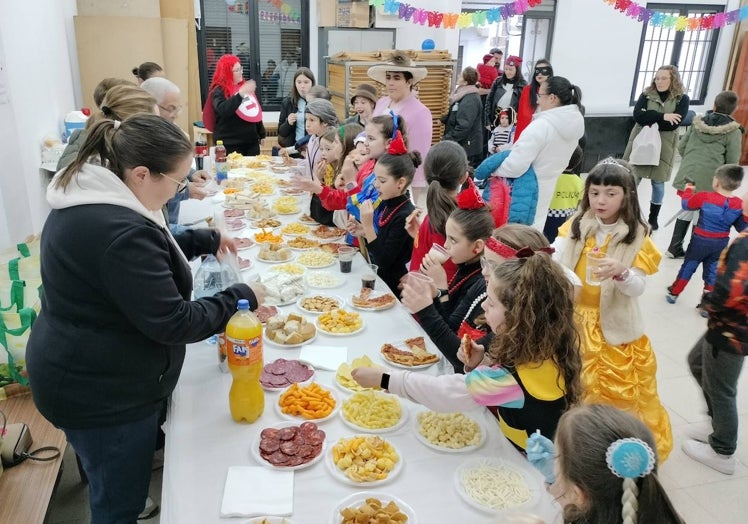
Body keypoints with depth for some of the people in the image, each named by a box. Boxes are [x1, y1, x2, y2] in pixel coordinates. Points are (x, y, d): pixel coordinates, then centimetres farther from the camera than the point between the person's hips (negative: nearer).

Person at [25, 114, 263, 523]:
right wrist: (240, 298, -15)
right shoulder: (119, 230, -32)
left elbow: (149, 255, 17)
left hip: (88, 376, 9)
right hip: (101, 392, -9)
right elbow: (173, 323, -27)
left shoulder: (89, 198, 1)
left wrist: (205, 240, 9)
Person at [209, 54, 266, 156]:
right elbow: (222, 110, -28)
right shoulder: (219, 90, -8)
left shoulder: (245, 86, 13)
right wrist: (240, 94, -34)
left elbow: (256, 111, 20)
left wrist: (261, 134, 21)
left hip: (252, 141, 7)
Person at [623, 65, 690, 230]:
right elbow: (637, 115, -14)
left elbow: (674, 124, -16)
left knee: (658, 183, 10)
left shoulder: (682, 99, -2)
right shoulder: (647, 94, 2)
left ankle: (653, 218, 26)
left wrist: (648, 119, -14)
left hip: (663, 147, -1)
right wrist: (662, 116, -21)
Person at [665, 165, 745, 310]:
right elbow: (742, 228, -4)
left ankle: (674, 293, 31)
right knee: (712, 273, 14)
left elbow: (686, 204, -1)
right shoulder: (740, 205, -11)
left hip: (700, 240, -2)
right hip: (721, 244, 2)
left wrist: (688, 189, 15)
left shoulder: (704, 197, -20)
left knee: (688, 267, 16)